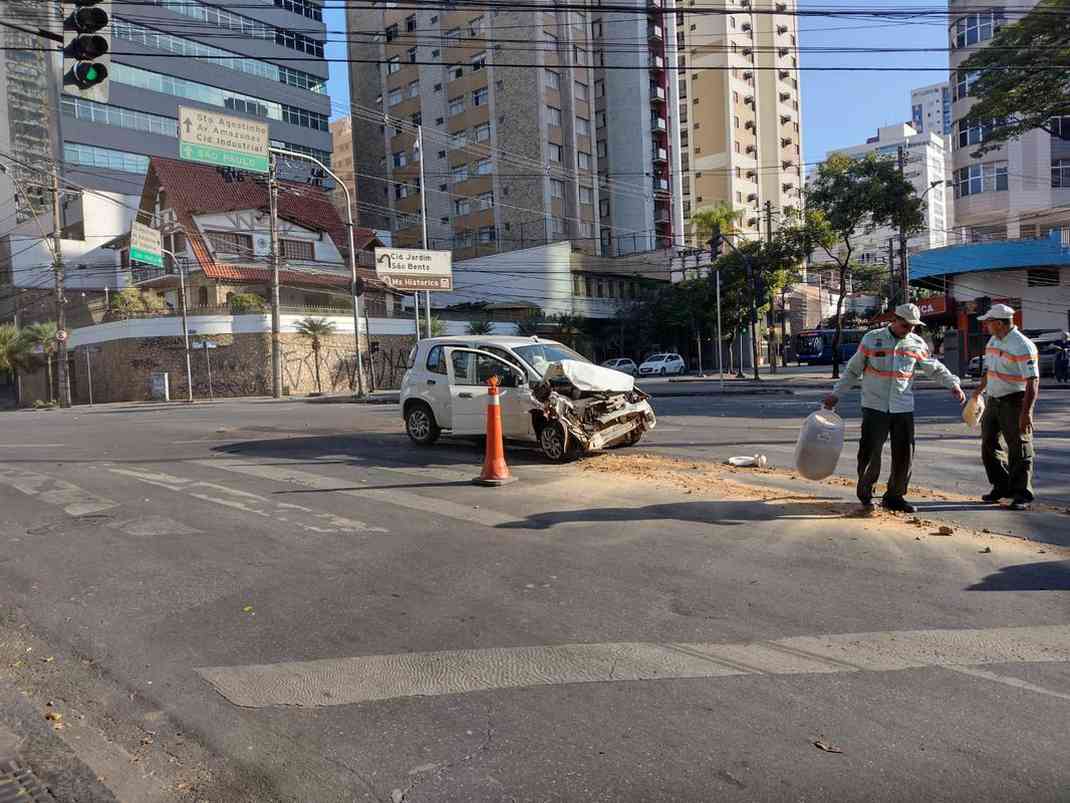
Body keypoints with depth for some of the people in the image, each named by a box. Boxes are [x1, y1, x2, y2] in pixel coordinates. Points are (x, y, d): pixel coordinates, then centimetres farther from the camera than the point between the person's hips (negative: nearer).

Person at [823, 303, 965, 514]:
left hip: (903, 408, 3)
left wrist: (953, 384, -5)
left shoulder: (917, 344, 6)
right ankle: (865, 495, 15)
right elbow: (853, 370, 4)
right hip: (875, 407, -3)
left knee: (904, 455, 5)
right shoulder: (871, 339, -2)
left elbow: (935, 368, 12)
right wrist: (836, 394, 1)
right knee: (870, 453, -4)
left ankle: (894, 496, 20)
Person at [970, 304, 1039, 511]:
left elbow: (1033, 381, -23)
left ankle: (1021, 494, 9)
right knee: (989, 446, 13)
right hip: (993, 401, 8)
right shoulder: (993, 341, 8)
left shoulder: (1023, 346, -19)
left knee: (1019, 451, 0)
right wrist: (980, 388, 27)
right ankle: (1001, 487, 27)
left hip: (1014, 403, -8)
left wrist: (1026, 412, -27)